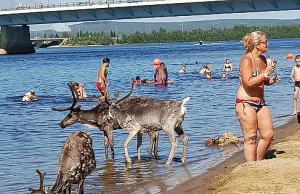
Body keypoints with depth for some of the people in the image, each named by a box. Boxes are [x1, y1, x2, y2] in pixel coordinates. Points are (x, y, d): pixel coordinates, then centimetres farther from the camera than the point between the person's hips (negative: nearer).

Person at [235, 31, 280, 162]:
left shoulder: (263, 59, 11)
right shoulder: (246, 60, -14)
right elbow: (248, 83, -25)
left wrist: (272, 80, 5)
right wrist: (265, 74, -23)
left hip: (260, 102, 8)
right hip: (246, 103, -8)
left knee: (268, 134, 5)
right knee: (251, 138, -4)